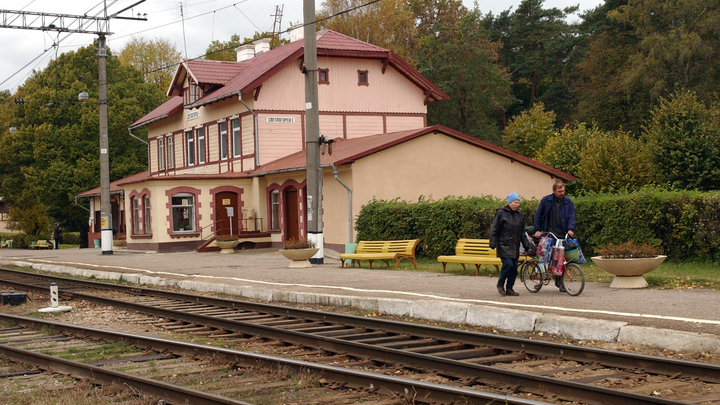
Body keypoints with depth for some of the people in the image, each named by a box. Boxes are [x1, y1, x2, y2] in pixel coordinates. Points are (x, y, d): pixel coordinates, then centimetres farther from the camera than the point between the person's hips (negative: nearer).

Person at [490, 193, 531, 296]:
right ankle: (500, 284, 1)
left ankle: (509, 288, 11)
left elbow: (522, 232, 25)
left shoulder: (519, 215, 16)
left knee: (514, 267, 2)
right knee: (508, 264, -17)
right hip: (504, 246, -6)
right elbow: (494, 230, -5)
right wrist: (493, 243, -12)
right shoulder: (501, 213, -3)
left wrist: (526, 245, 19)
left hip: (515, 247, 6)